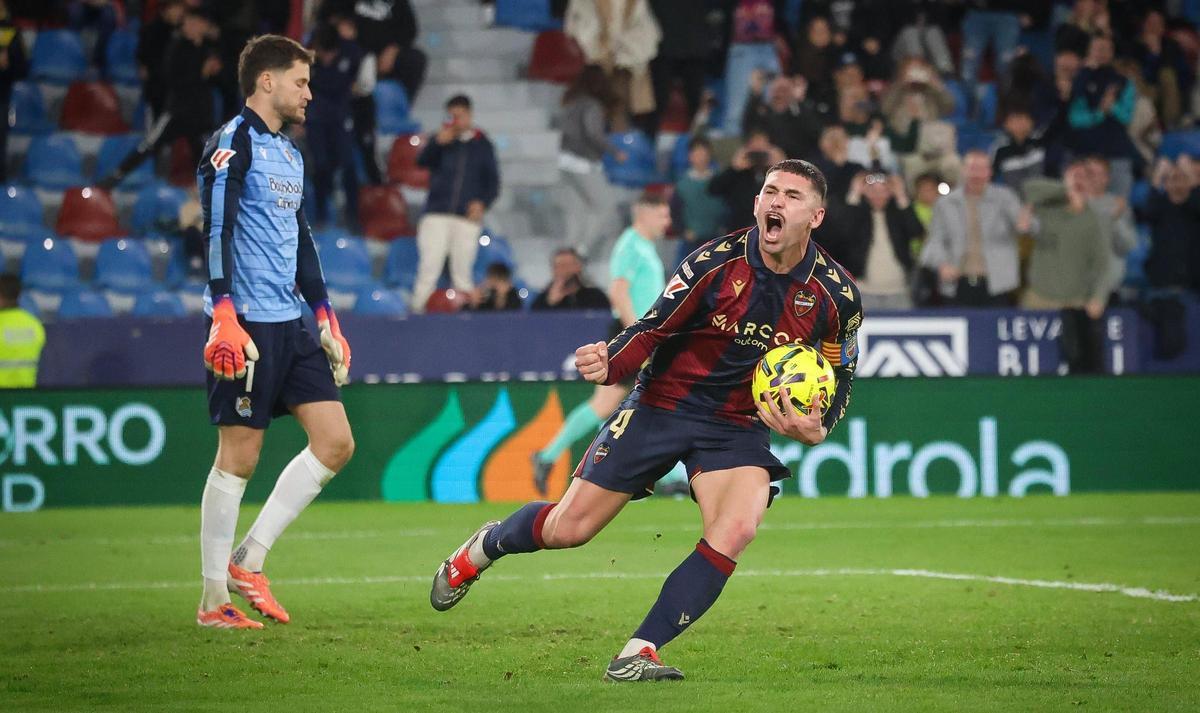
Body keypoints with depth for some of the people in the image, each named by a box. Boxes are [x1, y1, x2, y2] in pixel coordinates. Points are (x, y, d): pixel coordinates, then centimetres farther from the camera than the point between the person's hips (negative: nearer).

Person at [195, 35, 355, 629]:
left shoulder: (289, 155, 19)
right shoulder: (233, 144, -8)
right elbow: (216, 231, -17)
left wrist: (325, 320, 23)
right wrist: (224, 317, -25)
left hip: (290, 325, 9)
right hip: (246, 326, -9)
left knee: (335, 442, 1)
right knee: (238, 457, -4)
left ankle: (248, 560, 9)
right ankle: (214, 600, 4)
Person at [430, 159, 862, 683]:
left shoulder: (836, 294, -10)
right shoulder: (717, 262, -15)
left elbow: (840, 378, 3)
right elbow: (654, 327, -10)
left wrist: (816, 428, -18)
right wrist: (610, 365, -31)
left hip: (739, 426, 1)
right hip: (663, 403, -1)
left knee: (735, 530, -27)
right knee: (568, 529, 0)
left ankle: (638, 654, -20)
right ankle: (484, 548, 35)